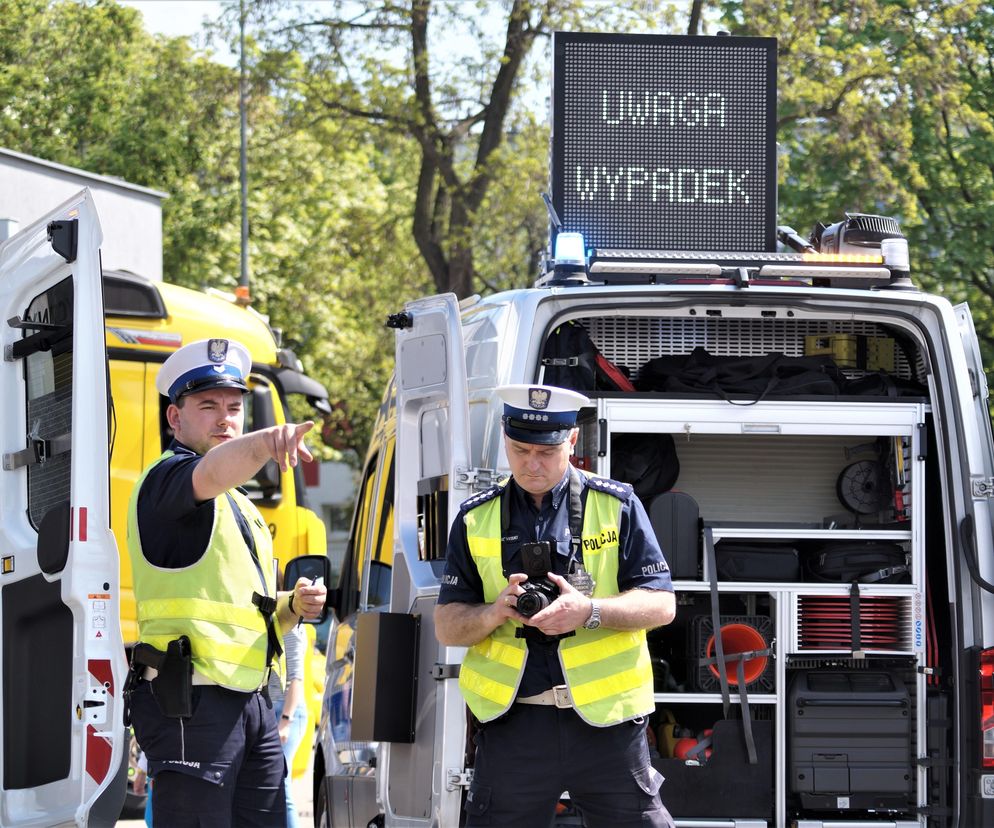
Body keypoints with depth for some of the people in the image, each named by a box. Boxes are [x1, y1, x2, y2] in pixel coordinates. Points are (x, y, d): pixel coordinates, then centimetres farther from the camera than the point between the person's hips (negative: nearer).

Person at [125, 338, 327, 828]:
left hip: (250, 707, 9)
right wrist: (264, 443, -50)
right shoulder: (167, 480, -4)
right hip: (191, 702, -9)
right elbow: (211, 473, -30)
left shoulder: (240, 507, 25)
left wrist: (292, 608, 9)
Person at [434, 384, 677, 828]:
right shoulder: (476, 519, 8)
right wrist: (495, 613, -14)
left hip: (605, 721, -1)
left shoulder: (616, 505, 4)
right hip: (513, 724, 1)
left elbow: (661, 605, 1)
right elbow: (446, 628, 8)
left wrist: (588, 611, -17)